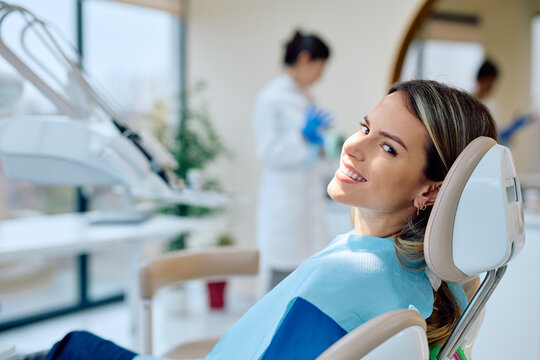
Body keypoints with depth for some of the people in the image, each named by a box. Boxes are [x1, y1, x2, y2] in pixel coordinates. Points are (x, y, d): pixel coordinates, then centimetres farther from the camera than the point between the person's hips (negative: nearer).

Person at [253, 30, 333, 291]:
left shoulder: (304, 98, 15)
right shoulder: (271, 98, -9)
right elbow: (267, 154, -13)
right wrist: (303, 135, -22)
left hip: (308, 199, 8)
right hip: (284, 200, -8)